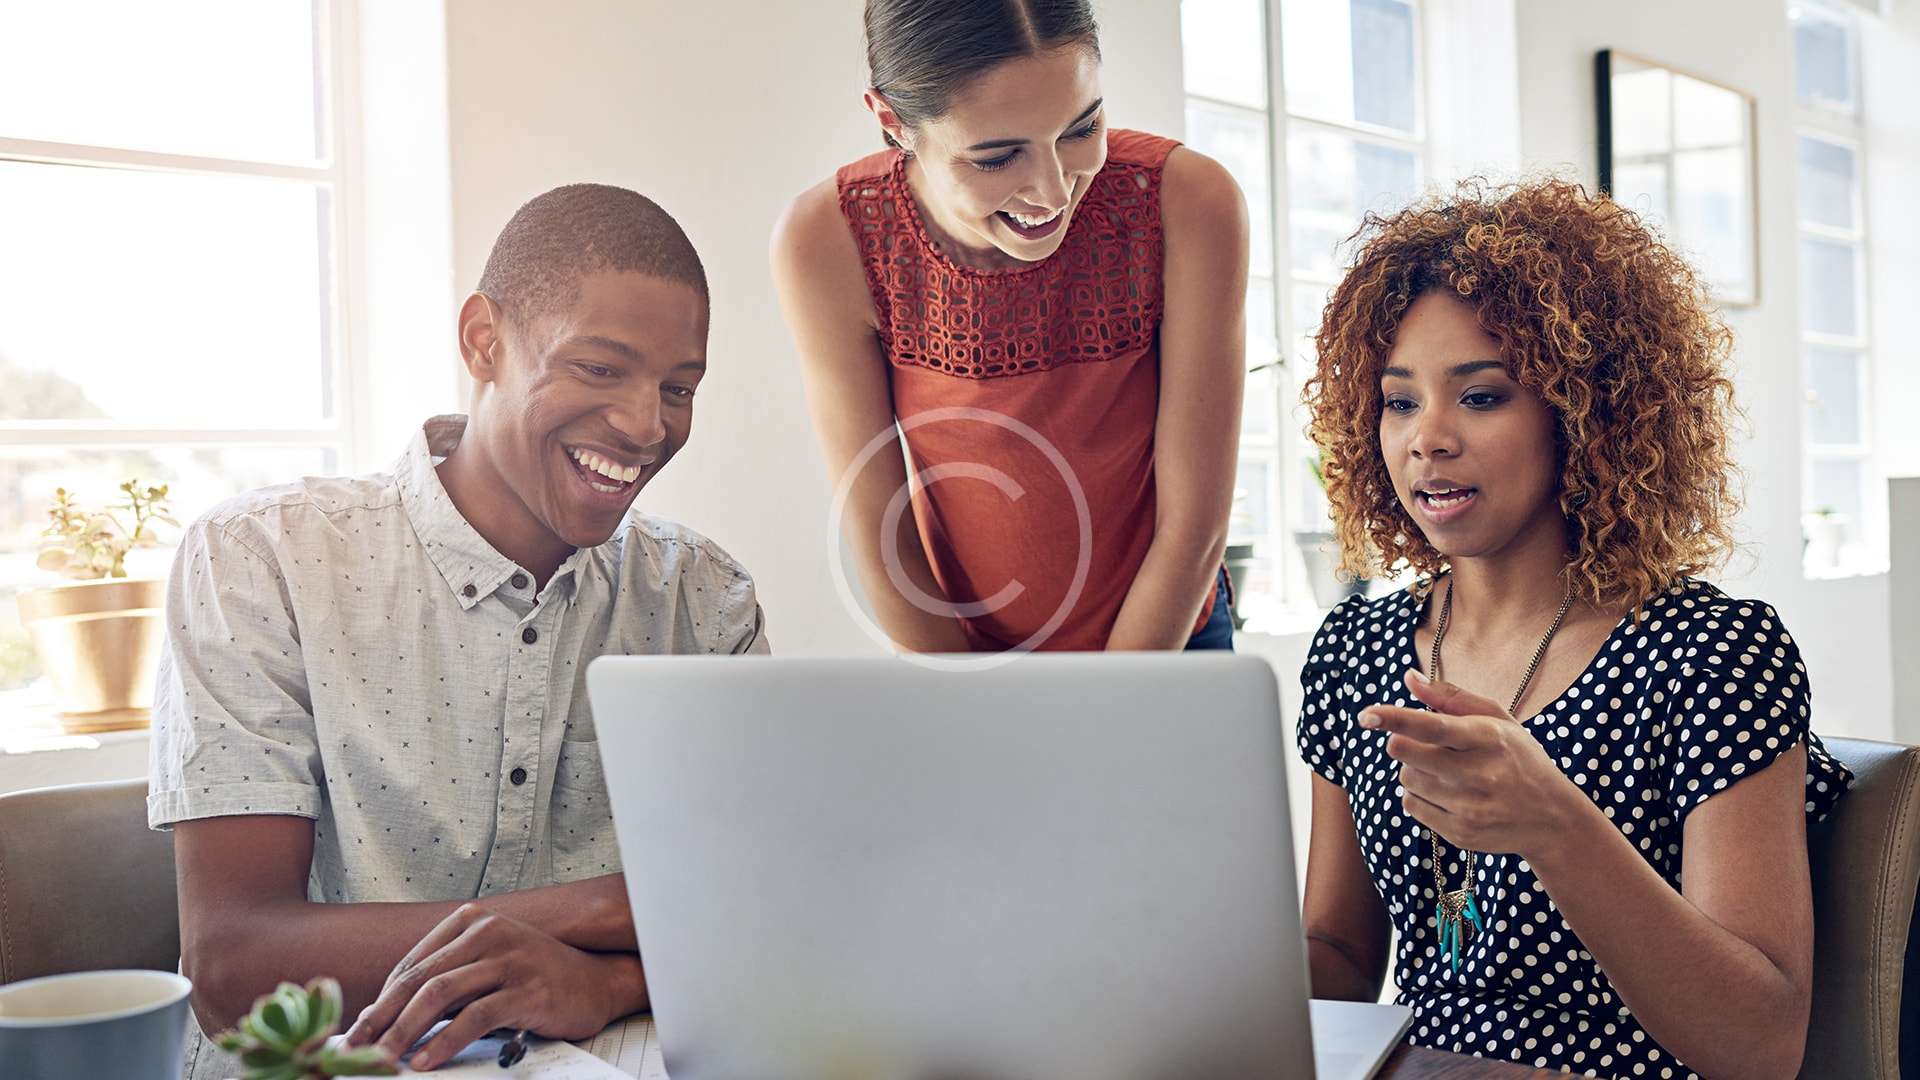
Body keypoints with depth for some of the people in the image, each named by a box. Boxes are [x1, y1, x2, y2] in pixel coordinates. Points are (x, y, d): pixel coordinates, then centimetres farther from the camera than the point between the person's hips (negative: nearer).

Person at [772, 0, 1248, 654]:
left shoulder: (1188, 202, -24)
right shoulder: (829, 241, -22)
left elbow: (1192, 526, -17)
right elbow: (872, 527, -14)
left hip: (1165, 637, 0)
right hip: (955, 648, 1)